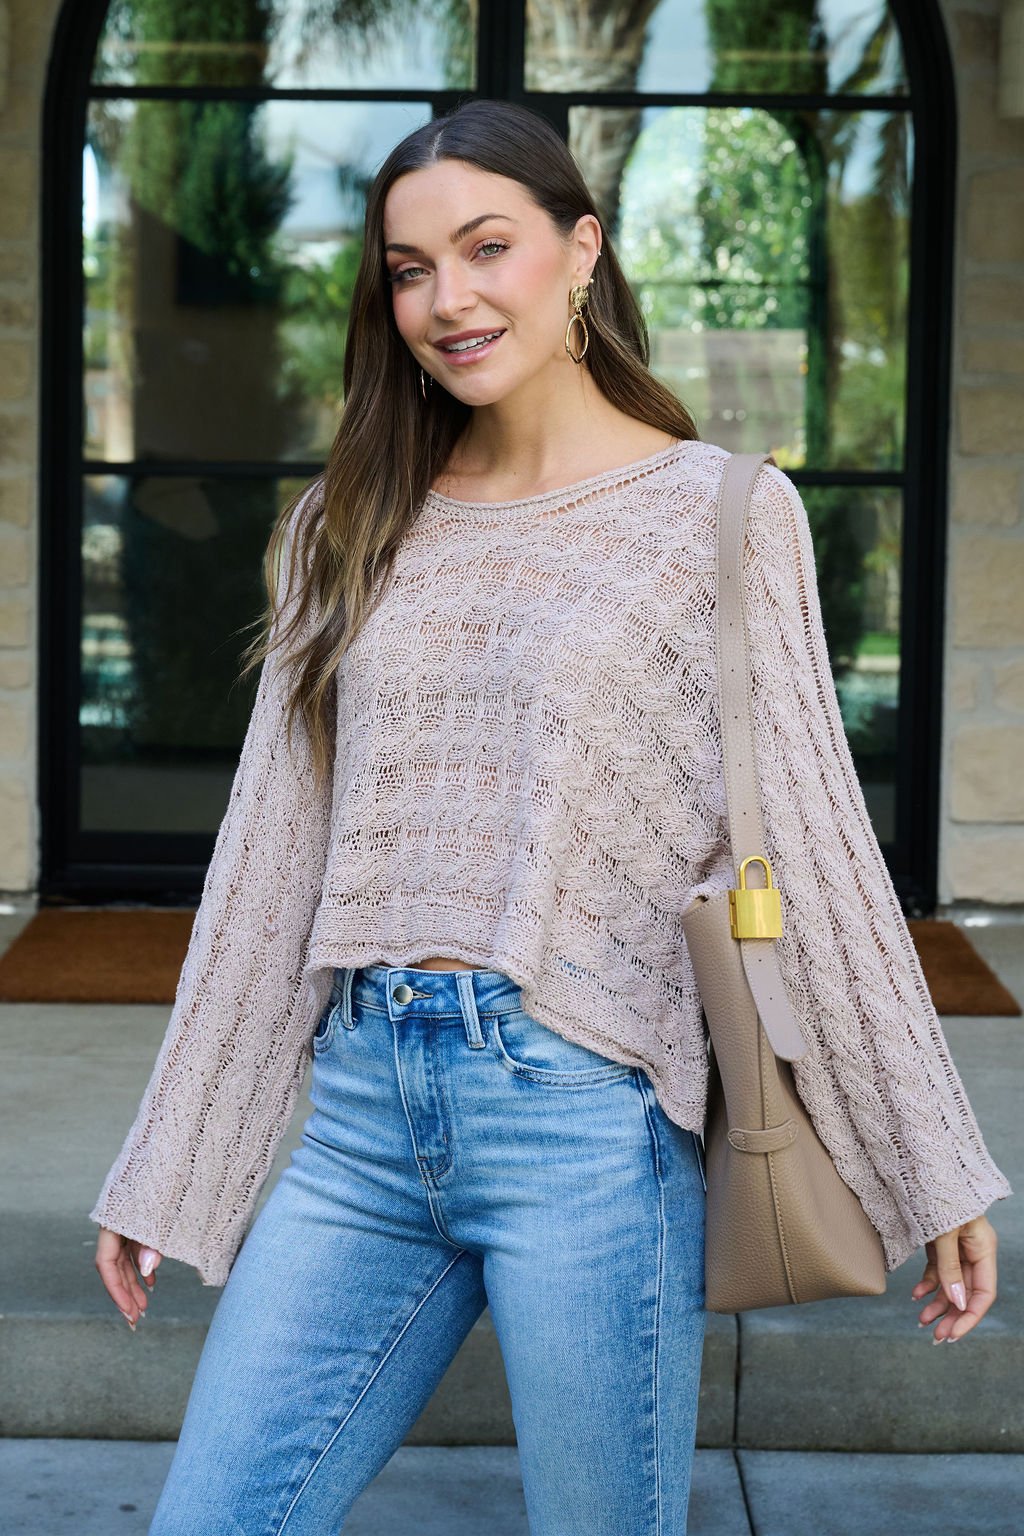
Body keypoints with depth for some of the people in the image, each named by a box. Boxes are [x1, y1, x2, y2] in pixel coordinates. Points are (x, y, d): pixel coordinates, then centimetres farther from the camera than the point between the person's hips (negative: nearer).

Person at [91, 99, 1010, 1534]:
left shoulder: (723, 513, 1)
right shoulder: (352, 530, 12)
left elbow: (809, 839, 0)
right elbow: (270, 855, 13)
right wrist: (161, 1175, 12)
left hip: (586, 1111, -4)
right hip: (364, 1113, 4)